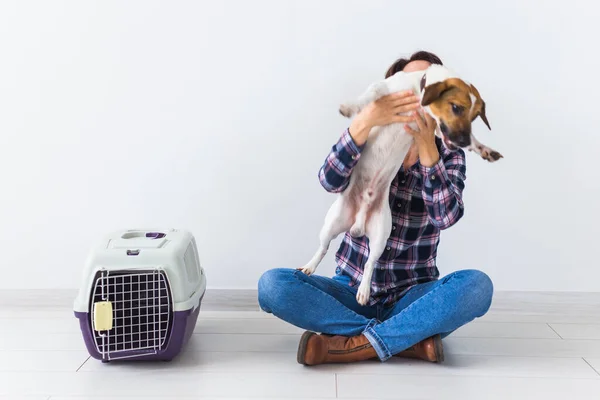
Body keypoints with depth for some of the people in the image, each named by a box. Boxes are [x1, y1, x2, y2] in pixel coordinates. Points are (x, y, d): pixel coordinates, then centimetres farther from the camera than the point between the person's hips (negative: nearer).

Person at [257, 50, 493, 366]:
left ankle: (355, 345, -28)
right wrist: (364, 122, -37)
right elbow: (331, 182, -22)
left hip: (411, 297, 0)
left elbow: (447, 217, -19)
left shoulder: (449, 157, 1)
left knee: (477, 286, -30)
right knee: (272, 284, -24)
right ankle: (408, 339, -25)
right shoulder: (370, 143, 0)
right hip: (353, 291, 1)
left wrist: (426, 148, -31)